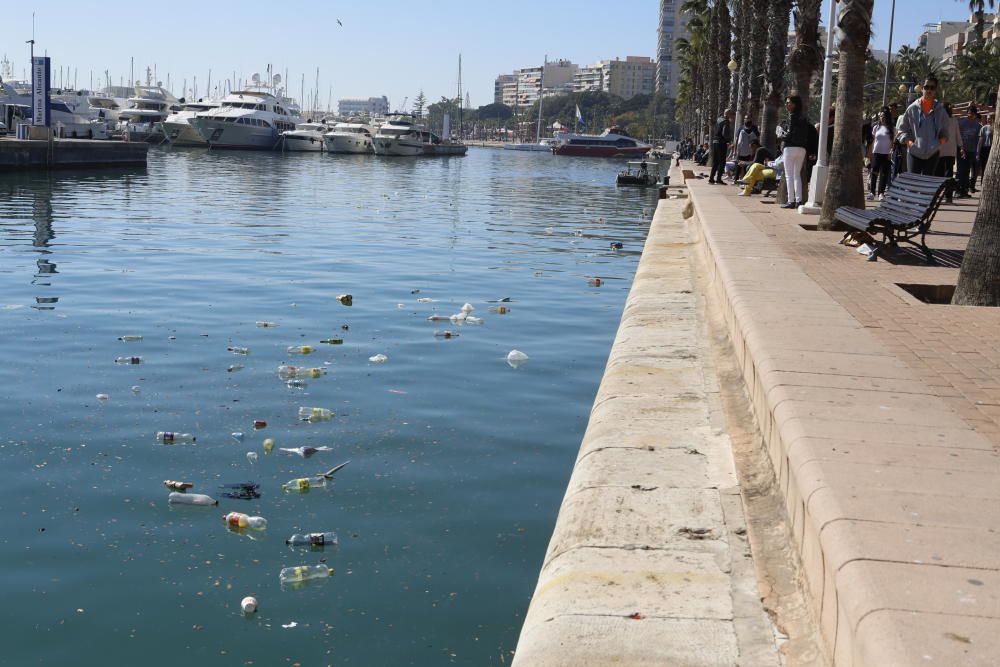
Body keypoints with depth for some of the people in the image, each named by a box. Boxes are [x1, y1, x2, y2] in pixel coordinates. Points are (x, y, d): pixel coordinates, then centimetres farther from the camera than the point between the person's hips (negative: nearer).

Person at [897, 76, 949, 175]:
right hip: (914, 153, -2)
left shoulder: (940, 110, 3)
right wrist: (909, 142, -8)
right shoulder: (912, 108, -1)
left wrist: (941, 140, -2)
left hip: (932, 153, 2)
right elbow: (903, 129, 5)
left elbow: (944, 131, 16)